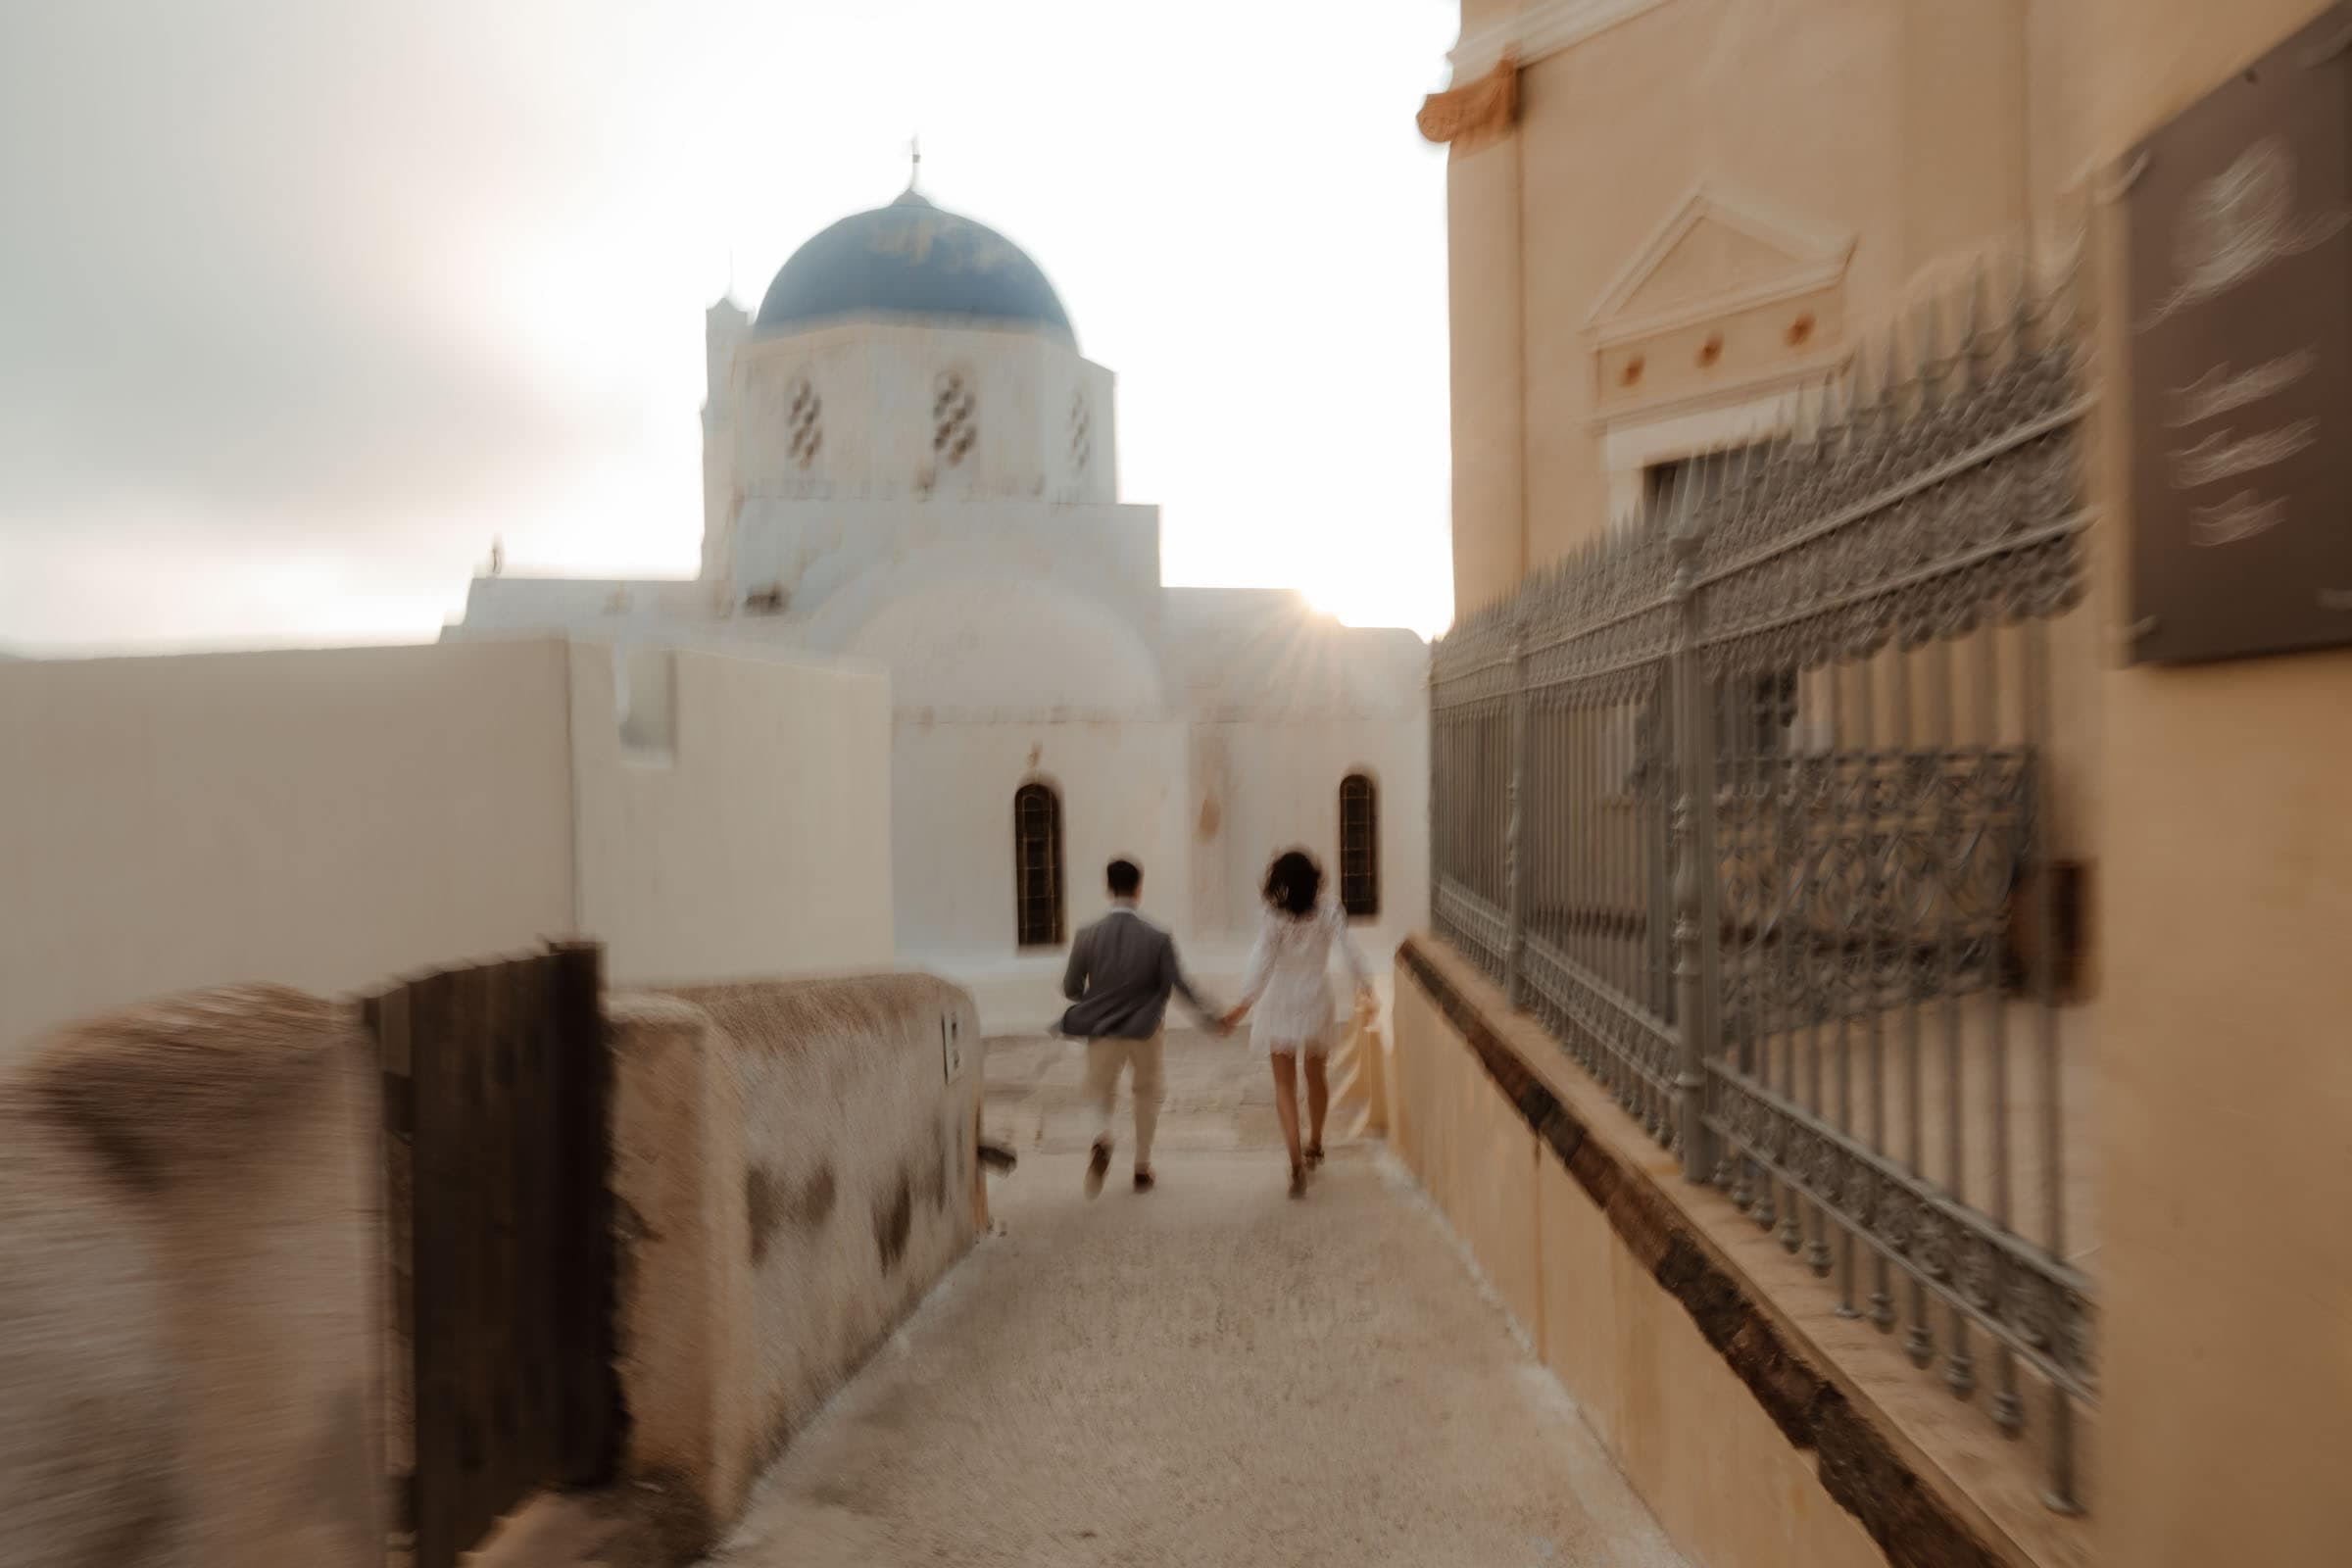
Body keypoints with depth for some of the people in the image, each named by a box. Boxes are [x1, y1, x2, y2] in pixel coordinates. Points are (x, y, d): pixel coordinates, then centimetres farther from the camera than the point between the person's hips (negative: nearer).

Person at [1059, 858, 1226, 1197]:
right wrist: (1212, 1017, -2)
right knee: (1147, 1093, 23)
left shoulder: (1088, 936, -10)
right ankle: (1142, 1168, 27)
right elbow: (1179, 985, -12)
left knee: (1101, 1094, 18)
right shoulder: (1157, 938, -12)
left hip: (1103, 1031, 0)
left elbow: (1070, 988, -3)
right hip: (1146, 1030, 0)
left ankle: (1102, 1139, -13)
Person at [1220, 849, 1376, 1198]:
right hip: (1316, 1002, 3)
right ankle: (1314, 1145, 41)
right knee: (1317, 1076, 23)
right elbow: (1350, 951, -8)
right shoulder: (1329, 911, -7)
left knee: (1284, 1084, 4)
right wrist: (1365, 985, 4)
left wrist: (1244, 1005, -12)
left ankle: (1297, 1163, -8)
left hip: (1281, 1006, -2)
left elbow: (1262, 963, -15)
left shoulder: (1276, 918, -12)